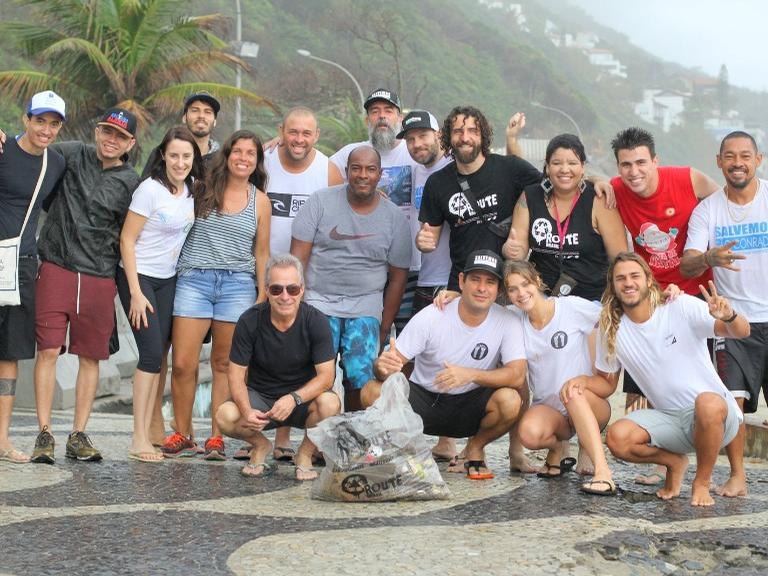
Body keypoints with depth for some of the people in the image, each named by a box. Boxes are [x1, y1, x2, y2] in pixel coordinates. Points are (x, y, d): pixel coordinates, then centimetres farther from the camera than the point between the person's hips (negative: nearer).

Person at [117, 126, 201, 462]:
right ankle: (139, 439, -10)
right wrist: (136, 293, -16)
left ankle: (147, 433, 5)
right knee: (152, 353, -14)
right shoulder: (151, 189, -16)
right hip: (139, 277, -6)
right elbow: (127, 240, -14)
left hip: (168, 280, 6)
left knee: (159, 356, 2)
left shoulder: (192, 188, 2)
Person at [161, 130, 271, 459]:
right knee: (183, 364, -5)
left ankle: (217, 438, 10)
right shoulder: (203, 189, 7)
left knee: (224, 364, 2)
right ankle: (183, 437, 8)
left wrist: (263, 295, 8)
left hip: (237, 284, 1)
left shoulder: (260, 201, 10)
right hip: (194, 280, -1)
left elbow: (261, 252, 12)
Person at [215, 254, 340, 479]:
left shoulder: (316, 321, -15)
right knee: (225, 416, -29)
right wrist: (246, 411, -30)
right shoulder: (249, 321, -12)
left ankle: (305, 452, -2)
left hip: (304, 396, -1)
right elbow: (236, 376, -10)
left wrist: (294, 398, -35)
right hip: (260, 396, 1)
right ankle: (261, 445, 7)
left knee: (329, 404, -34)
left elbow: (326, 376, -17)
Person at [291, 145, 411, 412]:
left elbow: (397, 277, 10)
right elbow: (298, 258, -1)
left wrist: (384, 329, 7)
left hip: (365, 307, 1)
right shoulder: (321, 202, 0)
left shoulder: (394, 217, 4)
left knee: (361, 379, -11)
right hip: (319, 300, -1)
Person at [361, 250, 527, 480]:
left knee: (510, 401, -31)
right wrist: (383, 367, -41)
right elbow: (393, 361, -15)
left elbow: (518, 376, -21)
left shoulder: (507, 323, -12)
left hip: (469, 405, 1)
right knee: (373, 391, -28)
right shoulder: (431, 317, -15)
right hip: (422, 399, -1)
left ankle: (475, 448, 1)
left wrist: (471, 375, -36)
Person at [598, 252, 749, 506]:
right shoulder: (612, 330, 2)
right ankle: (674, 462, 8)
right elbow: (607, 380, 15)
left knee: (707, 403, -39)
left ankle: (702, 482, -12)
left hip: (716, 415, -3)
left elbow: (742, 332, -16)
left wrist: (729, 317, -39)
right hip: (669, 420, 3)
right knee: (617, 437, -25)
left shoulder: (681, 307, -10)